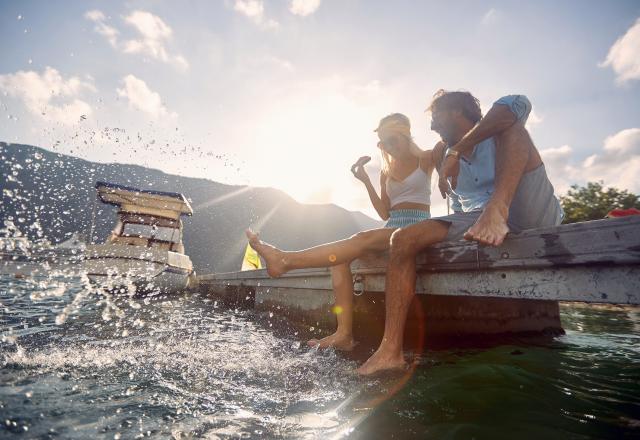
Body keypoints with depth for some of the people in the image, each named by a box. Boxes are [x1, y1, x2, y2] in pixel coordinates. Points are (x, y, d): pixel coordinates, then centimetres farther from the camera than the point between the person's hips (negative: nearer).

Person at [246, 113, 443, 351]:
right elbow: (385, 213, 14)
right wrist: (366, 181, 7)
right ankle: (344, 333, -26)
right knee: (341, 256, -20)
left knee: (362, 239, -33)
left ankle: (285, 259, -42)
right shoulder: (386, 171, 22)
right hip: (392, 228, 6)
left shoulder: (425, 160, 10)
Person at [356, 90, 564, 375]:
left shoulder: (500, 131, 8)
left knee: (512, 126, -15)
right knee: (403, 239, -15)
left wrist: (456, 151, -21)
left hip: (529, 216, -4)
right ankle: (391, 351, -24)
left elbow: (518, 104, -17)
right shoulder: (448, 163, 26)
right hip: (475, 222, 5)